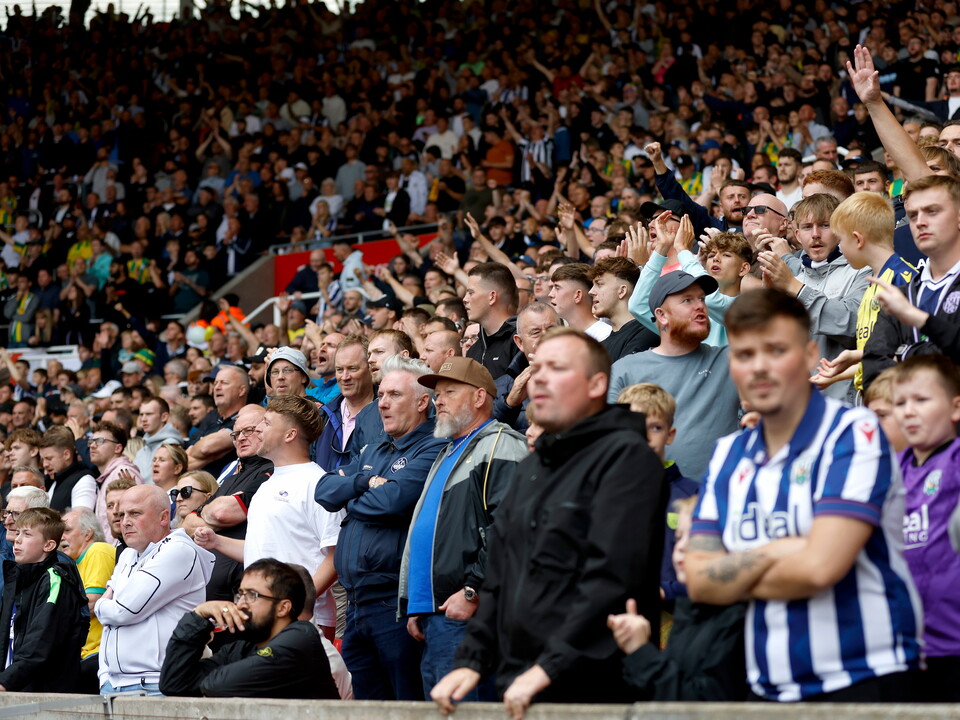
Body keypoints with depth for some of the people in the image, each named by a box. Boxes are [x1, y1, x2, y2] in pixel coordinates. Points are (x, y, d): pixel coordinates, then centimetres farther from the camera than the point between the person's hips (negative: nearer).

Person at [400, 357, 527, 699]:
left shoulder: (501, 446, -7)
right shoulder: (449, 454, 26)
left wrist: (472, 593, -21)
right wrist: (414, 604, 21)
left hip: (466, 612, -10)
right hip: (433, 615, 10)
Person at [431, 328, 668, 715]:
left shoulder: (626, 457, -8)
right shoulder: (531, 469, 20)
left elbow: (613, 578, -19)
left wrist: (549, 668, -23)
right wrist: (473, 662, 8)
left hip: (592, 693, -8)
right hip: (517, 690, 8)